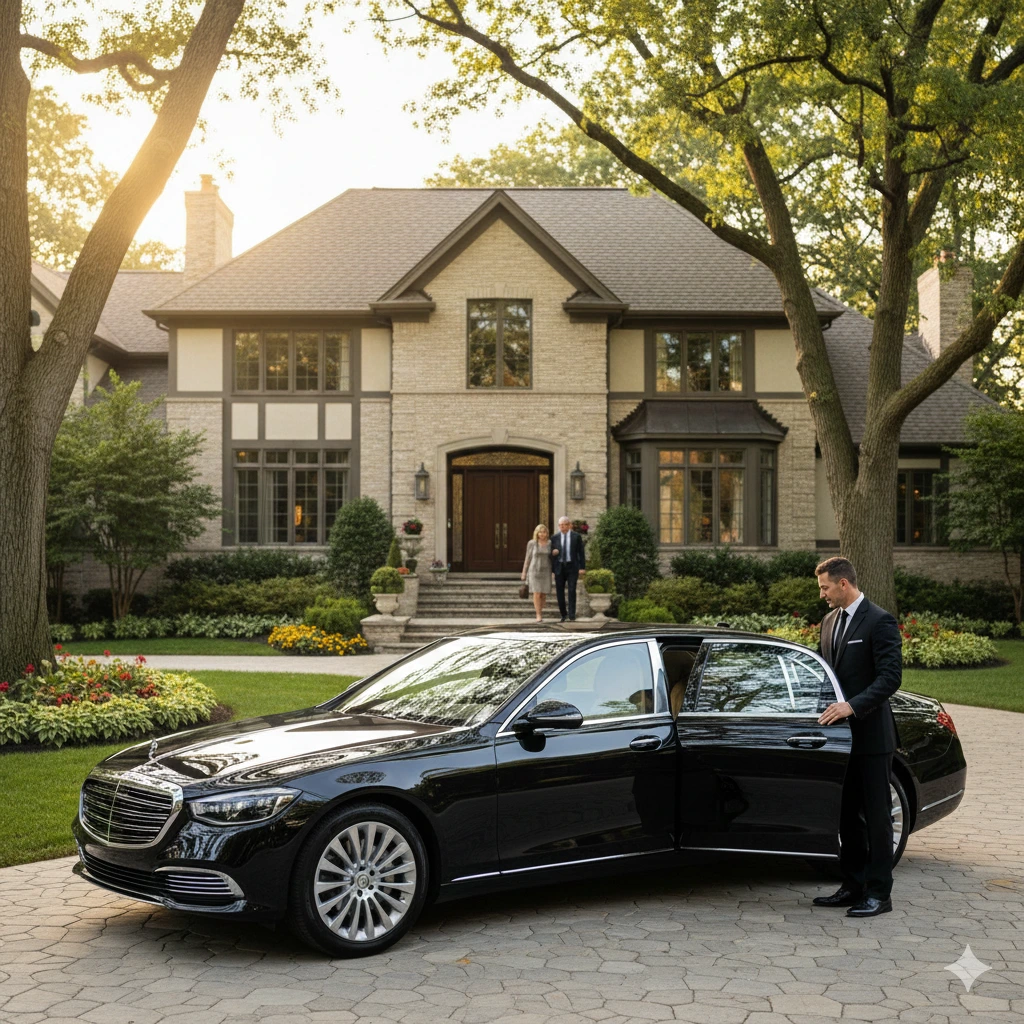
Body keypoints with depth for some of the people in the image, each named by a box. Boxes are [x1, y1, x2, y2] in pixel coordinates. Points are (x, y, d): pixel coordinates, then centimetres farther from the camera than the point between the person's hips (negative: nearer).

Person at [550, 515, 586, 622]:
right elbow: (552, 553, 12)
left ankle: (572, 616, -8)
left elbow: (581, 552, -1)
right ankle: (563, 614, 18)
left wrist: (582, 567, -6)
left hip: (572, 567, -2)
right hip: (559, 567, 2)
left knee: (571, 591, -10)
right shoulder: (555, 537, 6)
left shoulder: (576, 536, 0)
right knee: (560, 591, 3)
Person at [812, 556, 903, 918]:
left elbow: (890, 677, -19)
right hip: (842, 734, 8)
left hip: (871, 735, -8)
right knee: (847, 814, 13)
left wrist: (852, 706, -26)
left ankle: (879, 893, 7)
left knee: (876, 816, 0)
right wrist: (828, 706, 6)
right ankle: (853, 886, 22)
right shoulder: (830, 621, 13)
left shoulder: (879, 622, -12)